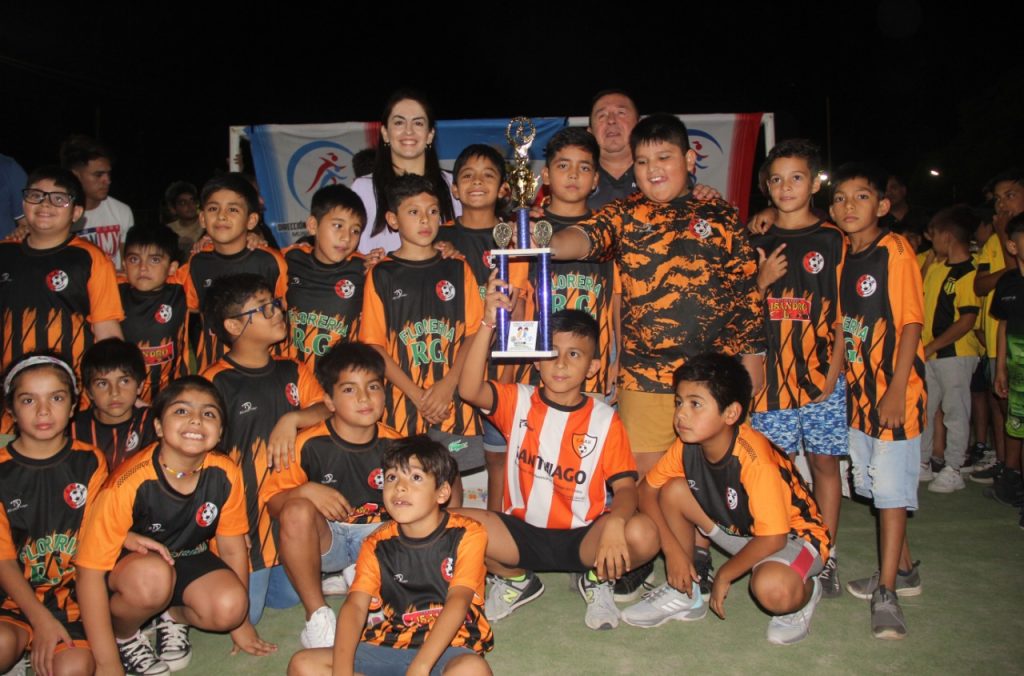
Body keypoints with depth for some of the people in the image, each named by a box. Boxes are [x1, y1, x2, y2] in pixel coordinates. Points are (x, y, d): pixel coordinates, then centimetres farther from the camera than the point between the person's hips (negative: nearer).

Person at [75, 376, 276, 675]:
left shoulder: (226, 474, -18)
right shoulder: (130, 484, -29)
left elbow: (232, 548, -3)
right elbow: (90, 570, -24)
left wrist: (241, 622, 7)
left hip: (189, 558, 3)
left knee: (228, 607, -26)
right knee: (153, 577, -36)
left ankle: (174, 616, 9)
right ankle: (123, 635, -3)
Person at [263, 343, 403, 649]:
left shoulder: (393, 446, -4)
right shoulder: (310, 444, -11)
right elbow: (273, 501, -6)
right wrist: (306, 491, -25)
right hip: (326, 540, -1)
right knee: (297, 511, -33)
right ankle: (317, 613, -17)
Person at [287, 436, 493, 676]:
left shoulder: (466, 535, -5)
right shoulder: (377, 545, 5)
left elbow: (458, 601, -17)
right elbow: (355, 605, -9)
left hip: (447, 650, -4)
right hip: (388, 648, 4)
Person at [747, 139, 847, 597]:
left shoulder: (832, 241, 2)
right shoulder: (760, 245, 9)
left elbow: (845, 314, 0)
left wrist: (833, 374, -7)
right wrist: (762, 281, -8)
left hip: (821, 374, -2)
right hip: (772, 374, 2)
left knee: (824, 460, 5)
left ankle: (827, 557, 16)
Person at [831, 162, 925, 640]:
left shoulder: (895, 251, -10)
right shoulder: (844, 257, 10)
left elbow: (911, 322, -14)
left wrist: (897, 388, -19)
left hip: (895, 389, -7)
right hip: (858, 389, 7)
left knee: (891, 488, -4)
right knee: (875, 486, 14)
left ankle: (886, 593, 3)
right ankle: (903, 570, 31)